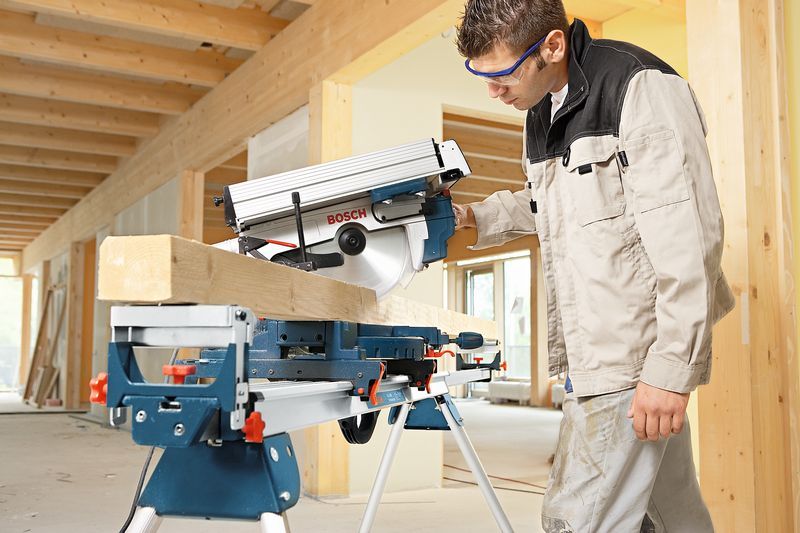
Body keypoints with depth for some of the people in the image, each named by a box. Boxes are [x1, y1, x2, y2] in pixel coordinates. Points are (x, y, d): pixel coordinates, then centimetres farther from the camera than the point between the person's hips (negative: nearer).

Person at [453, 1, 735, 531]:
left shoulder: (640, 89, -14)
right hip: (596, 351, 8)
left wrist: (671, 369, -21)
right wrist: (476, 217, 14)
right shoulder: (542, 115, 13)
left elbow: (687, 236, -19)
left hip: (639, 354, -8)